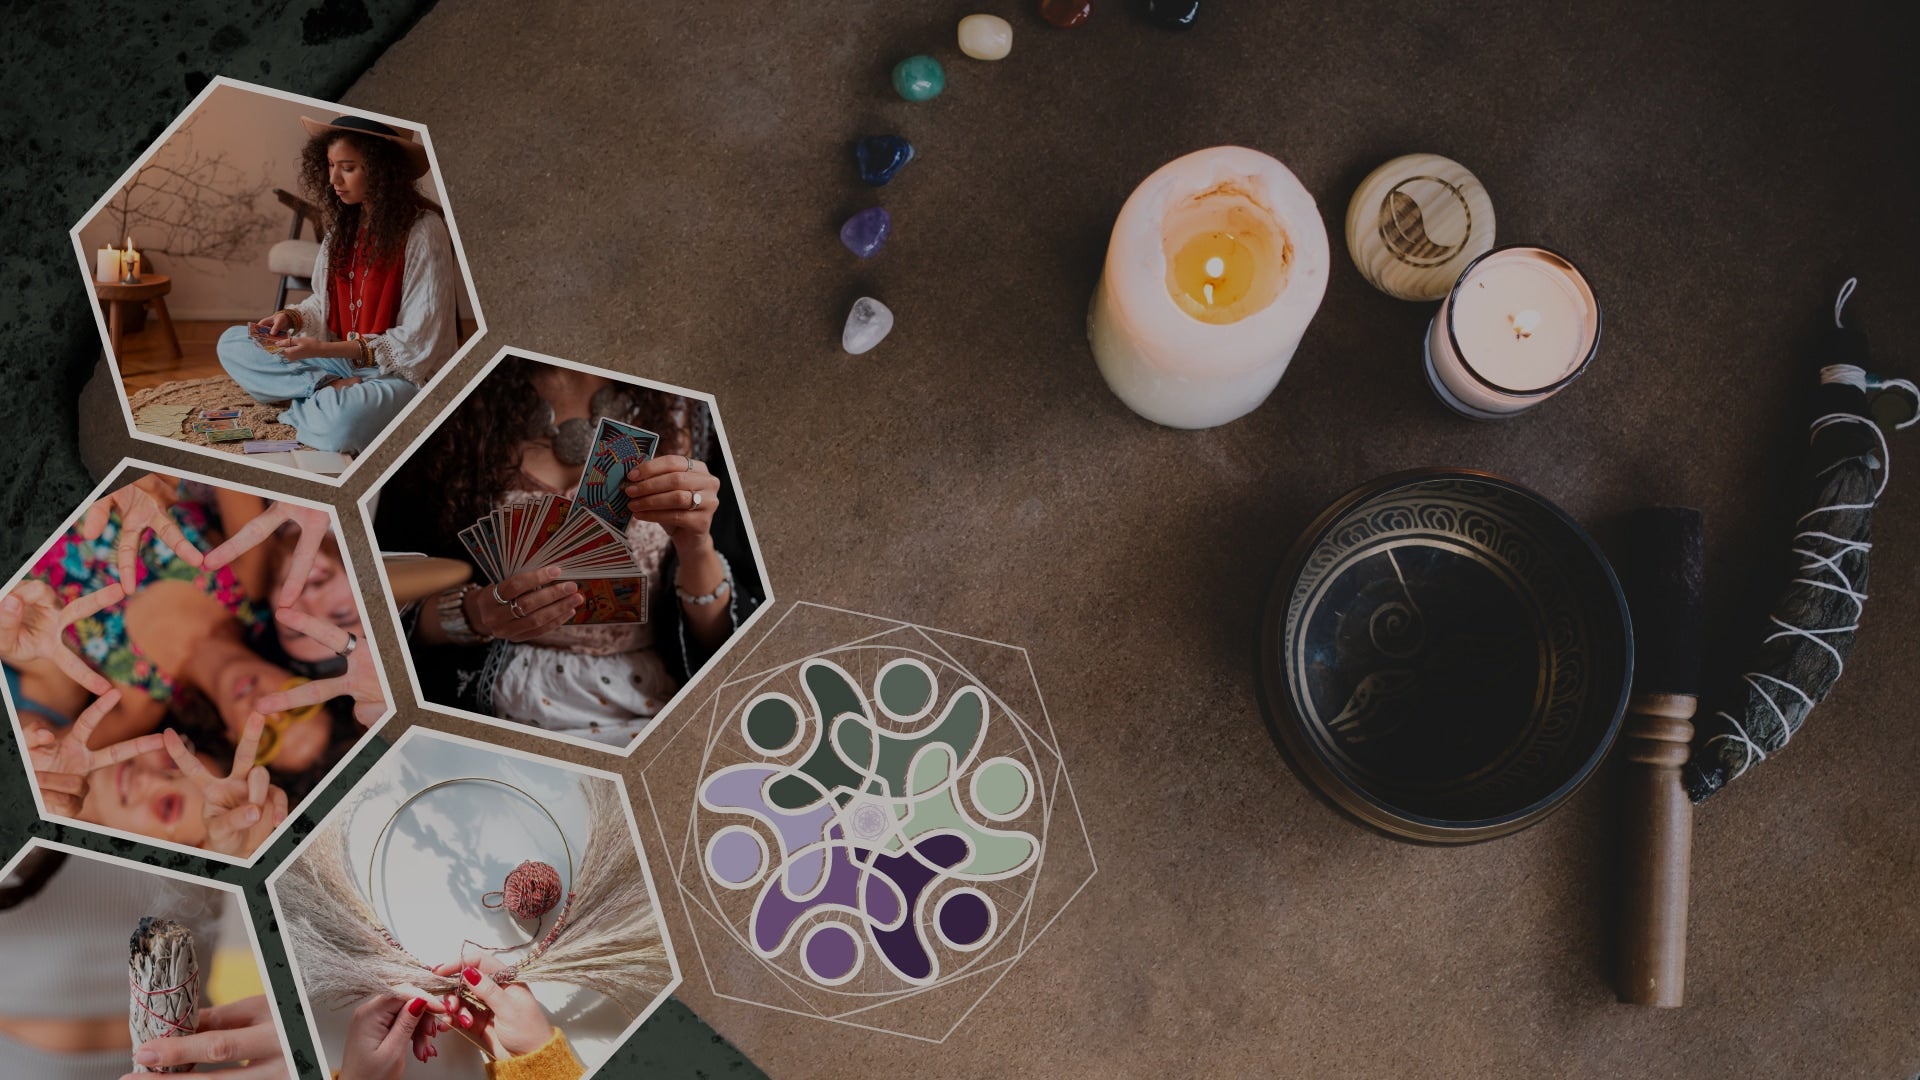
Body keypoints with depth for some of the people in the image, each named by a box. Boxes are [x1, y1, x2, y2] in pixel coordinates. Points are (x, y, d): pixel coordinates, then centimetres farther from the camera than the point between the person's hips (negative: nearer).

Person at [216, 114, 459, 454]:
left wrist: (325, 350, -24)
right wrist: (292, 317, -7)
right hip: (341, 356, 9)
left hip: (402, 372, -8)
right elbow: (328, 302, 16)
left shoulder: (422, 230, -16)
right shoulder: (345, 223, 8)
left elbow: (417, 342, -19)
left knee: (341, 423, -39)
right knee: (231, 343, 2)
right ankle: (335, 391, -13)